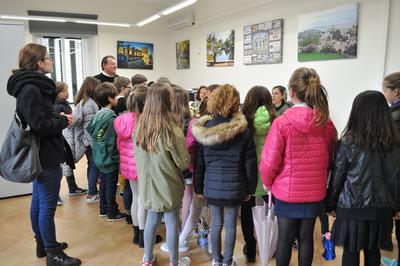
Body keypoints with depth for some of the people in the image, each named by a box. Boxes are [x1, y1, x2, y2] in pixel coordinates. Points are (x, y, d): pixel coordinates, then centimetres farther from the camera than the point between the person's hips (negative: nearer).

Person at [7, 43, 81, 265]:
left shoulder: (33, 86, 12)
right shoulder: (31, 89, -20)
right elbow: (39, 125, -25)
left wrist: (59, 117, 4)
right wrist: (63, 121, -11)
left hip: (40, 155, 11)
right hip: (45, 155, -11)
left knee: (39, 201, 18)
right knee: (48, 205, -1)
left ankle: (43, 244, 33)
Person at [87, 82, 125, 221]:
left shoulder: (97, 115, 3)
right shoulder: (110, 117, -21)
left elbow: (90, 131, 10)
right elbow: (112, 141, -21)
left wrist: (98, 149, 17)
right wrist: (116, 157, -13)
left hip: (100, 157, 8)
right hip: (110, 158, -8)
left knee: (103, 183, 18)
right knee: (111, 185, 4)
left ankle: (104, 210, 31)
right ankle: (112, 213, 16)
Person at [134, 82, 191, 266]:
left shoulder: (139, 127, -5)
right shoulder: (171, 130, -22)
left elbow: (137, 157, 6)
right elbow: (183, 163, -15)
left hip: (148, 182, 5)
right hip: (168, 184, -5)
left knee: (151, 219, 21)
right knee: (172, 223, 11)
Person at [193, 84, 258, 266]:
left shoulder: (204, 129, -3)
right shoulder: (243, 131, -7)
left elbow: (199, 162, 2)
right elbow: (250, 164, -5)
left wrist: (198, 187, 11)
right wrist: (250, 188, 5)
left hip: (212, 186, 2)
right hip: (234, 186, -2)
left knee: (216, 224, 17)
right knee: (230, 225, 12)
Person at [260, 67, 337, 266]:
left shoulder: (282, 122, -18)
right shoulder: (327, 124, -5)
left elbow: (269, 161, -16)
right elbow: (330, 159, 6)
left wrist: (268, 183, 2)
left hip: (286, 191, -3)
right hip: (315, 192, 4)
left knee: (285, 237, 12)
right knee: (306, 237, 17)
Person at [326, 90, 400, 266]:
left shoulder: (348, 142, -13)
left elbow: (337, 177, -7)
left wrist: (331, 204, 5)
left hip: (352, 207, -3)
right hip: (381, 208, 4)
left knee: (351, 251, 10)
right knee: (373, 250, 18)